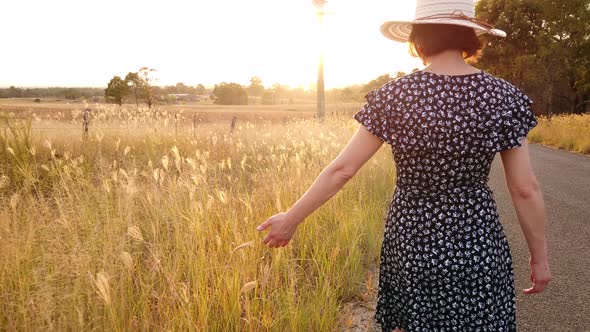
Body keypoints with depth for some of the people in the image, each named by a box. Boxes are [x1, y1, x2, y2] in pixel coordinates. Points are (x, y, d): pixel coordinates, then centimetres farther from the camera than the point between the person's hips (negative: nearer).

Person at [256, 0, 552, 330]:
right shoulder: (504, 96, -8)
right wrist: (540, 257, 7)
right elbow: (526, 189, -6)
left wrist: (291, 219, 1)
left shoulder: (394, 96, -10)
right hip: (478, 245, 0)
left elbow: (341, 170, -10)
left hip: (411, 241, 0)